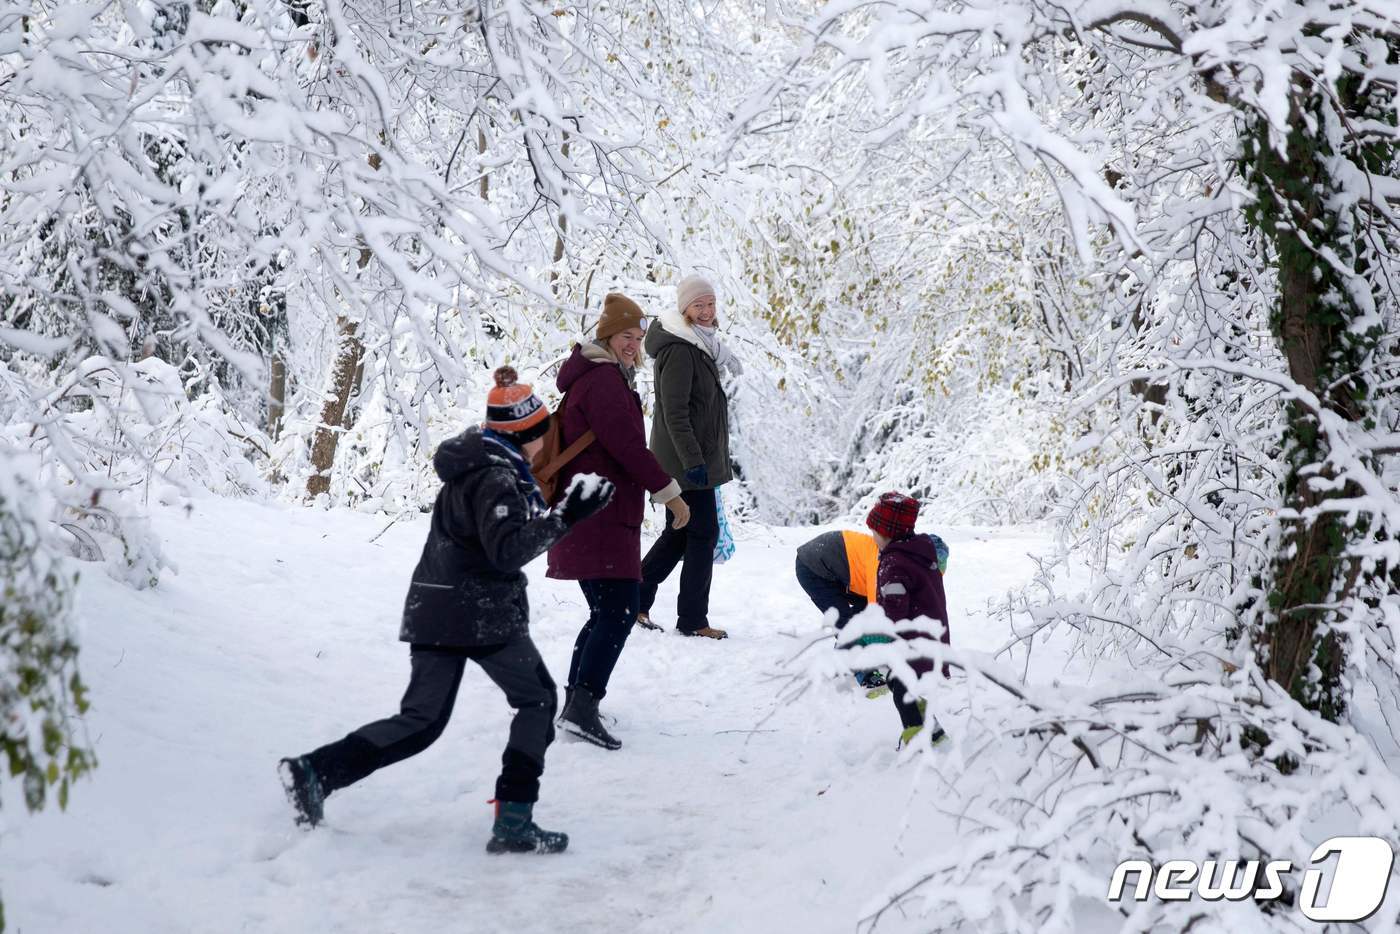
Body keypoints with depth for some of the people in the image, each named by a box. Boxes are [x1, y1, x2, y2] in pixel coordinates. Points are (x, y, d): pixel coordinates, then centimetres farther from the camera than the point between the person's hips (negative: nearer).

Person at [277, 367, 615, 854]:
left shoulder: (473, 467, 14)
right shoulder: (497, 478, -16)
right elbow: (507, 550, -24)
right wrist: (564, 518, -27)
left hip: (431, 612, 8)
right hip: (483, 614, -8)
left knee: (421, 721, 10)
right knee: (538, 700, 8)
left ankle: (315, 771, -3)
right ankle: (514, 822, 3)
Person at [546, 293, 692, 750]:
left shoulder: (594, 378, 21)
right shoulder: (605, 380, -13)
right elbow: (628, 446, -20)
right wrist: (669, 493, -13)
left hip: (592, 518, 11)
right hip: (602, 518, -11)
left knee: (607, 613, 16)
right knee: (620, 609, -16)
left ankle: (575, 702, 20)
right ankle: (583, 707, -22)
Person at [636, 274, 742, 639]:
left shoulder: (700, 347, 16)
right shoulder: (679, 350, -16)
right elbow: (674, 412, -21)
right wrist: (693, 459, -25)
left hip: (692, 459, 10)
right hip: (687, 461, -10)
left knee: (679, 533, 15)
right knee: (703, 533, -4)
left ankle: (636, 600, 21)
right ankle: (692, 619, 3)